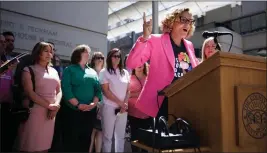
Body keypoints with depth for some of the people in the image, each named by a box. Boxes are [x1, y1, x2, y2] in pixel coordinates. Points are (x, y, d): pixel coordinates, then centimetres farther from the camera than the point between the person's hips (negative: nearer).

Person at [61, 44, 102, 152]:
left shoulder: (92, 72, 14)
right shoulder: (69, 70, 1)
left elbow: (98, 89, 7)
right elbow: (66, 89, -10)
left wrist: (94, 103, -11)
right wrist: (78, 105, -19)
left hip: (90, 111, 4)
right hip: (73, 110, -4)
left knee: (86, 138, 13)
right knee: (70, 139, 2)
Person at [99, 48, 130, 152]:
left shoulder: (125, 72, 11)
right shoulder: (104, 72, -1)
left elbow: (128, 90, 9)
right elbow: (106, 91, -8)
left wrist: (125, 104, -7)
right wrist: (120, 103, -11)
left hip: (123, 108, 4)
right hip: (109, 107, -4)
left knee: (121, 135, 11)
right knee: (107, 135, 3)